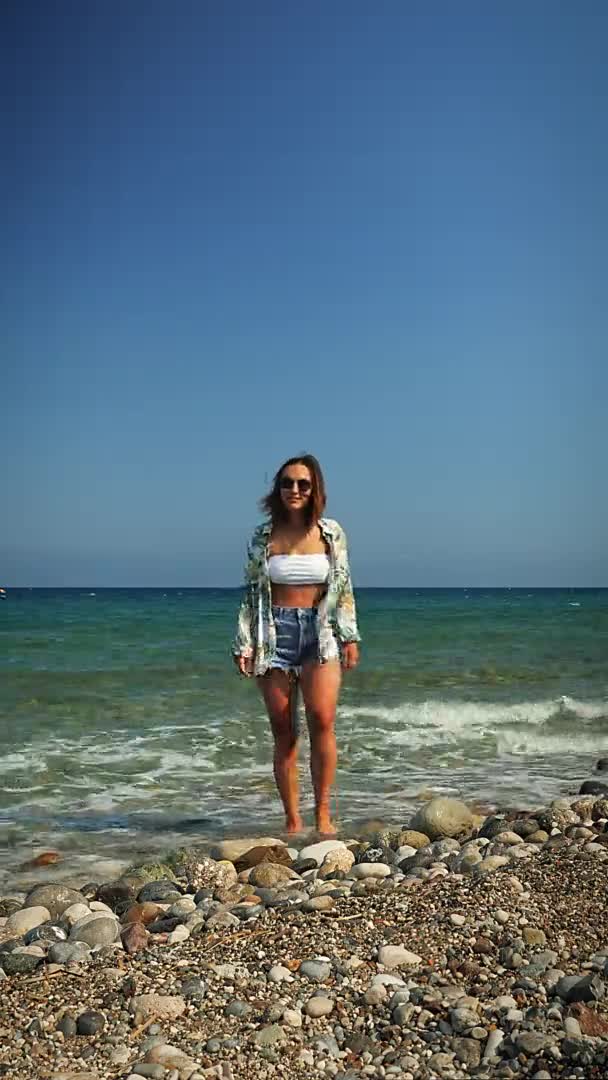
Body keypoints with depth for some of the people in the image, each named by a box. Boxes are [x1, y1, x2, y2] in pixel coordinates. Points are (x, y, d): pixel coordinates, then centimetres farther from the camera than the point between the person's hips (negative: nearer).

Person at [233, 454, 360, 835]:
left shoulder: (331, 533, 5)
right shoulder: (263, 536, 5)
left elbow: (344, 588, 8)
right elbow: (251, 592, 7)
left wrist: (350, 636, 3)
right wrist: (244, 643, 2)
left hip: (321, 633, 0)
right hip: (275, 632, 1)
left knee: (322, 719, -16)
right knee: (283, 731, 1)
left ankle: (323, 813, -4)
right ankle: (293, 820, 9)